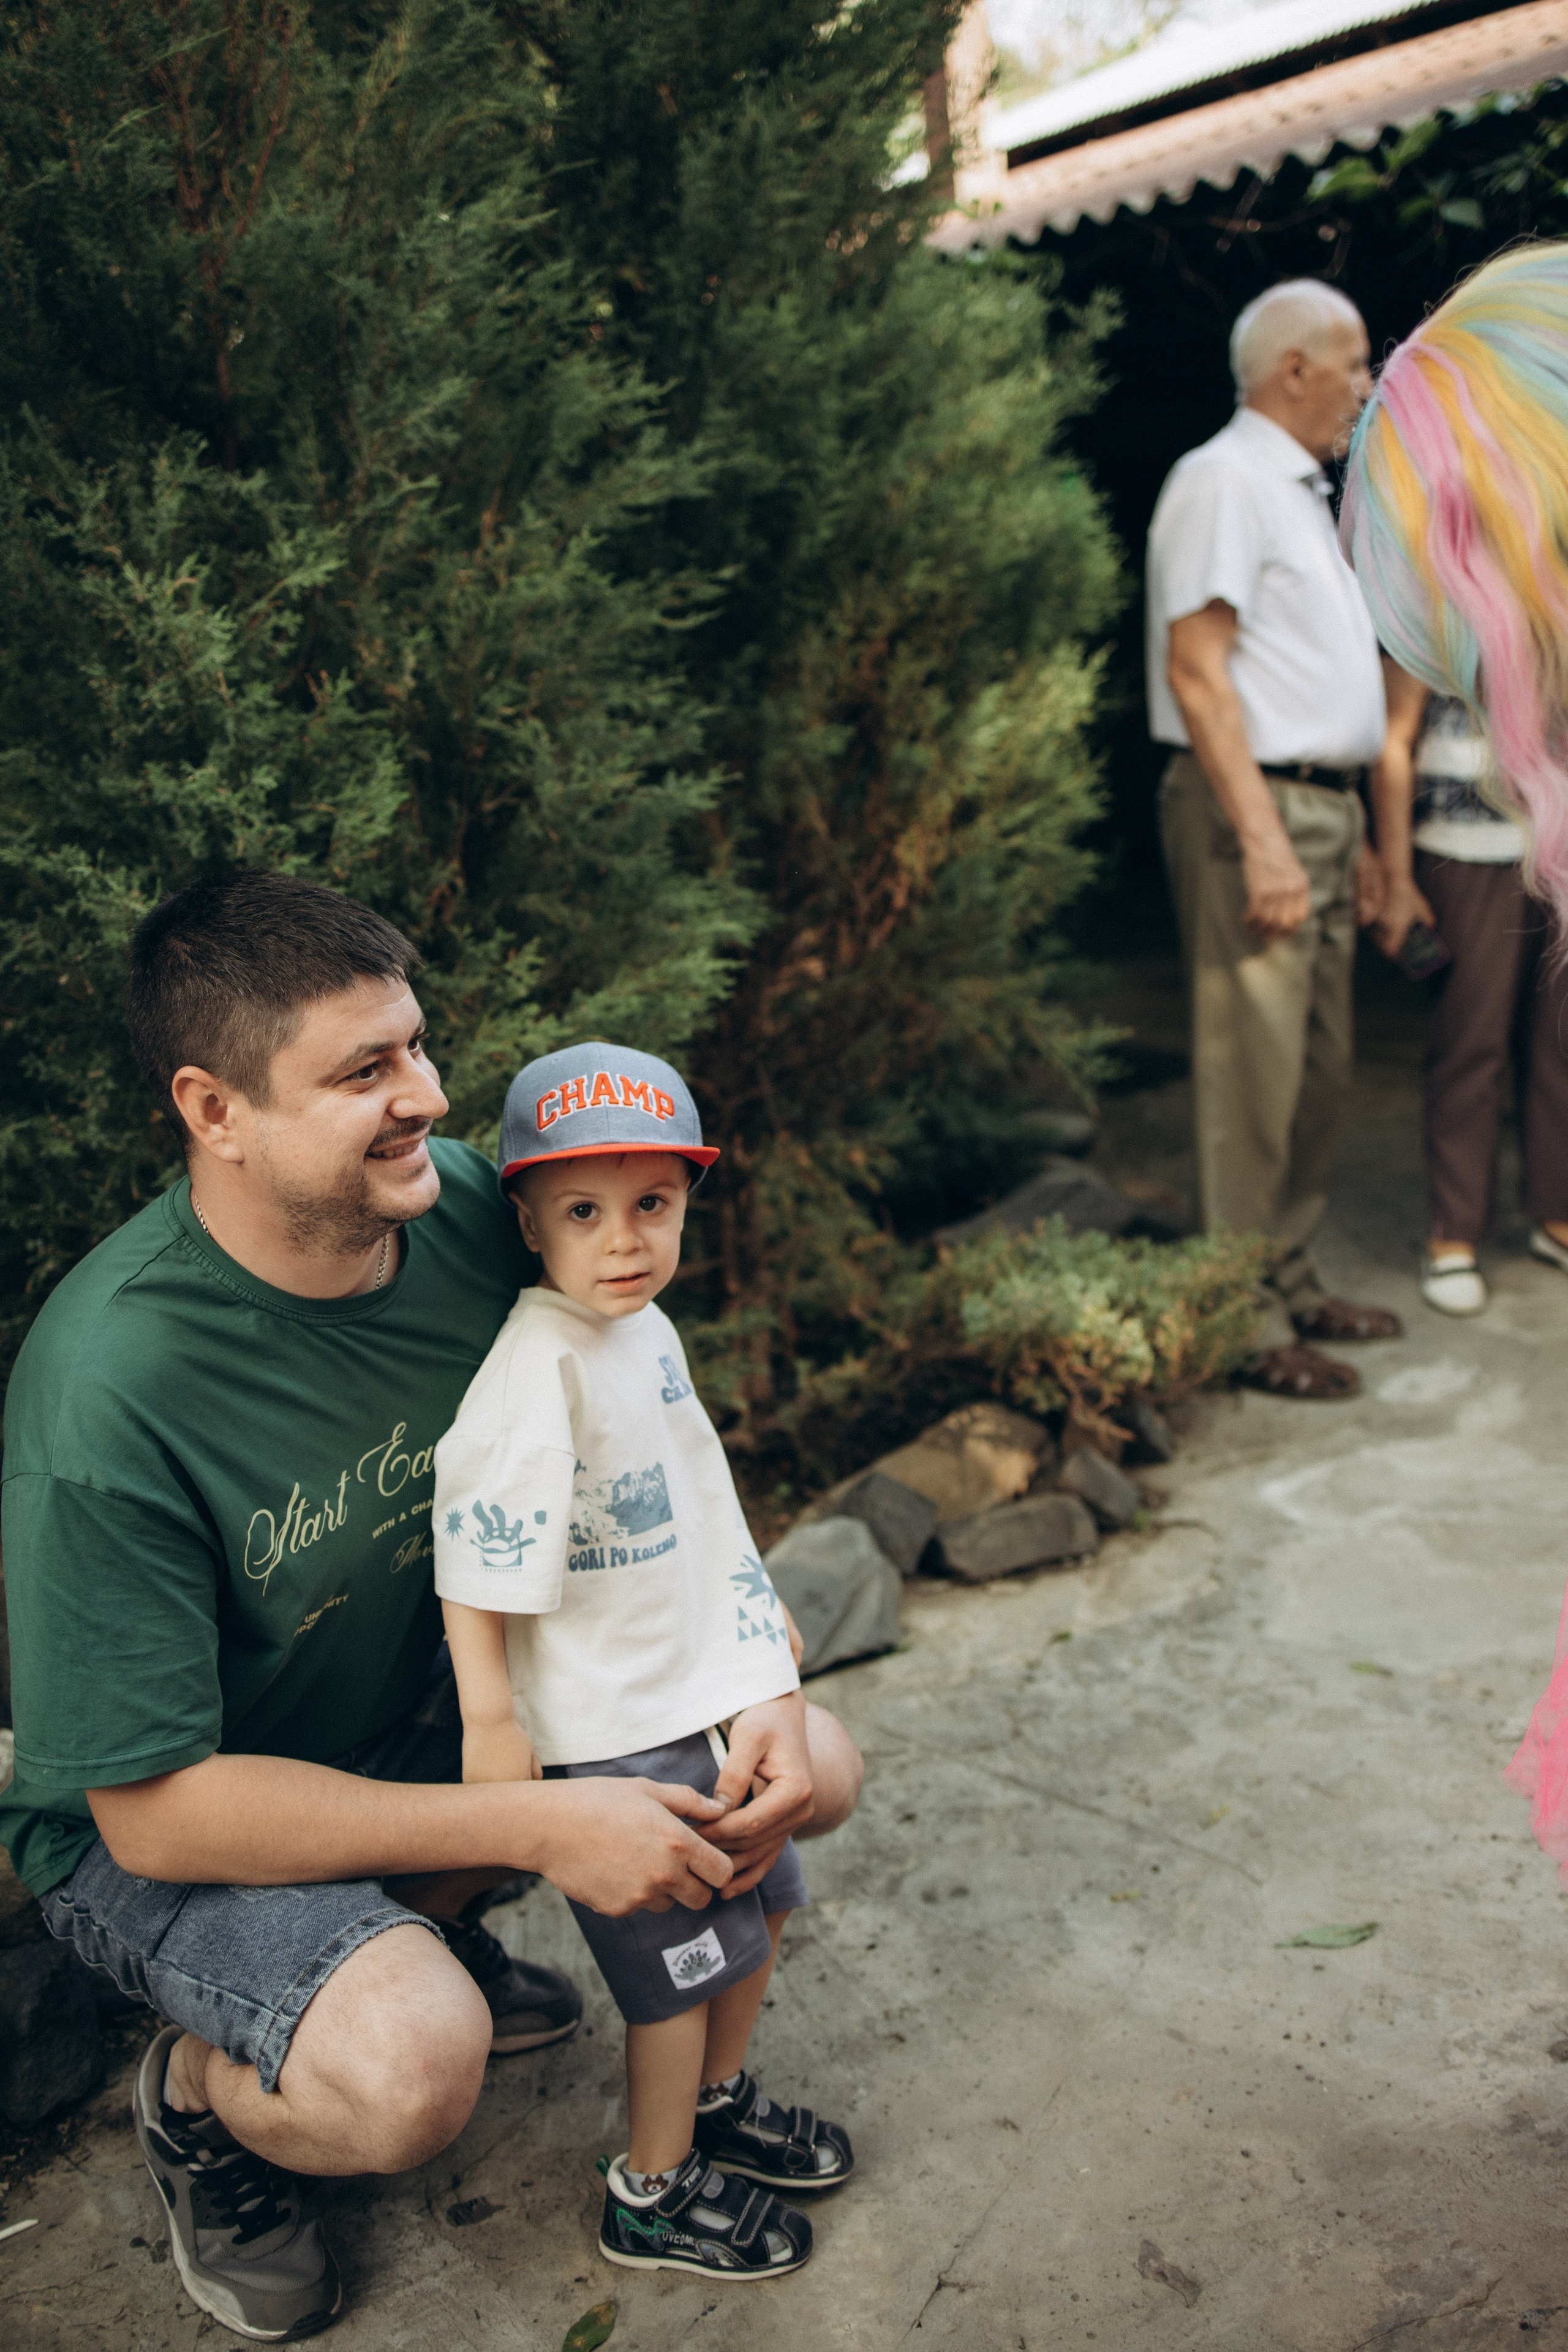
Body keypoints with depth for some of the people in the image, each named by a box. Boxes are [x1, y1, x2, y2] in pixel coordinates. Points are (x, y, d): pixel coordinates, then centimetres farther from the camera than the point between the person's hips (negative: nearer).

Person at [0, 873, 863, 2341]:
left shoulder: (468, 1208, -15)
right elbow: (153, 1808, -27)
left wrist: (763, 1689, -17)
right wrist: (536, 1826, -28)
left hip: (443, 1709, 6)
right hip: (160, 1819, -6)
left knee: (813, 1776, -2)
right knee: (407, 2071, -33)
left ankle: (424, 1931, 17)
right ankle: (194, 2091, 4)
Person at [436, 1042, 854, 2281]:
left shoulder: (651, 1330, 4)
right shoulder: (536, 1363, -24)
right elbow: (475, 1544, -24)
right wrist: (491, 1716, -22)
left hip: (706, 1691, 9)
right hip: (608, 1727, -9)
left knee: (762, 1903, 22)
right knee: (684, 1960, 5)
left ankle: (718, 2100, 47)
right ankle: (652, 2194, 30)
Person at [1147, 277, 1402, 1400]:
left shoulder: (1303, 492, 23)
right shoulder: (1224, 479, -7)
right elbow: (1198, 671, -17)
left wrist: (1351, 835, 20)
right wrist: (1262, 835, -23)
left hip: (1320, 809, 10)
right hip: (1254, 807, -10)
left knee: (1320, 1066, 12)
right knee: (1255, 1068, -8)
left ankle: (1294, 1285, 22)